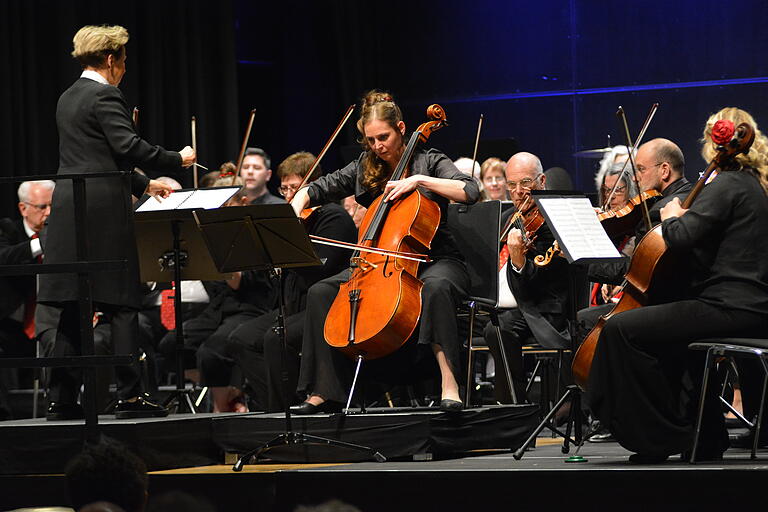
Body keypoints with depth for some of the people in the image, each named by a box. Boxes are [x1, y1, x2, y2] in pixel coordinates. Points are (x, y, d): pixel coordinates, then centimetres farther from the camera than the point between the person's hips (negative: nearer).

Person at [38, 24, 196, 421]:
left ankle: (61, 399, 7)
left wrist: (142, 183, 32)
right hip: (104, 210, -8)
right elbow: (128, 147, -18)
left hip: (69, 210, 8)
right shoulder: (105, 95, -8)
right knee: (122, 303, -4)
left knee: (73, 308, 8)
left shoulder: (68, 99, 19)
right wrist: (176, 160, -7)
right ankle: (129, 395, -6)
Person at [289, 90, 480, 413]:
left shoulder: (428, 162, -3)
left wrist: (419, 180, -22)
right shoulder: (364, 169, 10)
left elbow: (470, 192, -17)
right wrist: (295, 209, -7)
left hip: (434, 260, -5)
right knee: (321, 293, -15)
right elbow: (318, 189, 14)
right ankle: (325, 391, -13)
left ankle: (449, 383, -45)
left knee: (435, 288, -41)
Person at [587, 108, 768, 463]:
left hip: (730, 309, -10)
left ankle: (657, 438, -5)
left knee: (621, 330, -9)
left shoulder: (726, 186, -11)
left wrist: (671, 218, 0)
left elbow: (681, 238, -20)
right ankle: (706, 438, 34)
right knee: (677, 335, 37)